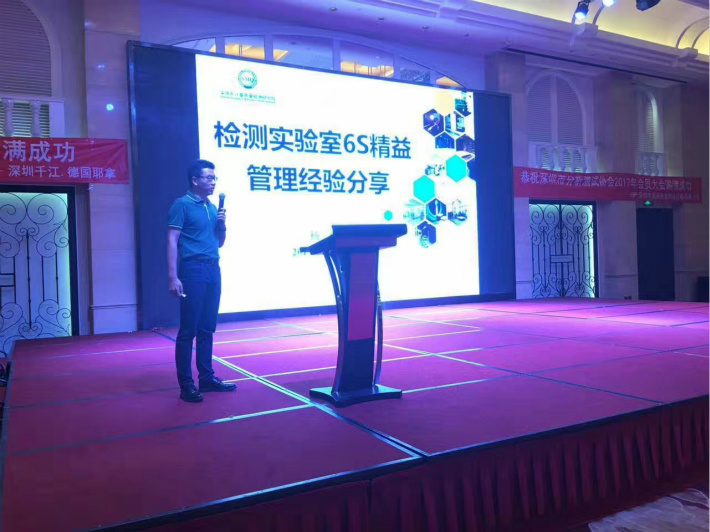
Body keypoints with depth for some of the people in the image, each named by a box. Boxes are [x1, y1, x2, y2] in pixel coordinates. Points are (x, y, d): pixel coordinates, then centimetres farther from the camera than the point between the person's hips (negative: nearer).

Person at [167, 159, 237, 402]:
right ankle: (186, 385, 2)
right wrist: (173, 277, -18)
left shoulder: (212, 208, 16)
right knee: (188, 330, -4)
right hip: (193, 270, -7)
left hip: (213, 270, 7)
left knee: (207, 329, 11)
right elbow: (172, 241, -10)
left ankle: (207, 378, 20)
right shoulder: (182, 205, -4)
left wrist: (223, 225, 2)